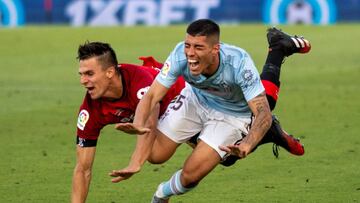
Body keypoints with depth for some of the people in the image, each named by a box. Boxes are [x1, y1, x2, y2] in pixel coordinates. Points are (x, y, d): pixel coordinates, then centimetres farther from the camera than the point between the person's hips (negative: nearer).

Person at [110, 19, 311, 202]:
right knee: (155, 155, 3)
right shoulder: (181, 54, -33)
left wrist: (247, 145, -62)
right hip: (195, 100, 3)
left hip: (233, 114, -3)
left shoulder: (239, 63, -40)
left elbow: (263, 114, -42)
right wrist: (139, 125, -53)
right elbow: (152, 96, -31)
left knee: (190, 177, -13)